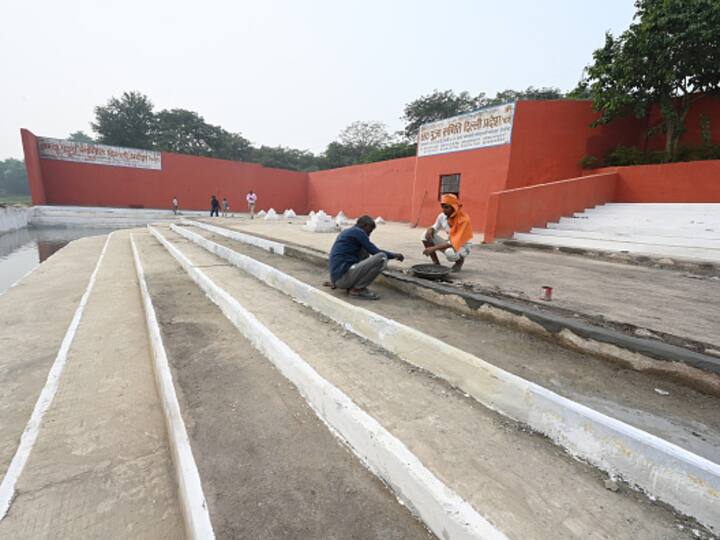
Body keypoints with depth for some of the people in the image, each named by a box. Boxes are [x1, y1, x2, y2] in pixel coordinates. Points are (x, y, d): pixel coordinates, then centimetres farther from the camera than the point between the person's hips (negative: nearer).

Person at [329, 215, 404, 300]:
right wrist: (395, 255, 9)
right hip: (343, 277, -10)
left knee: (364, 251, 22)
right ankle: (357, 289, -5)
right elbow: (376, 252, -4)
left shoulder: (347, 232, 22)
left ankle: (351, 285, 11)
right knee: (382, 258, -14)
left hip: (337, 278, 10)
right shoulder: (357, 232, -4)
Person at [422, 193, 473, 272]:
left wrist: (434, 248, -38)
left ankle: (460, 260, -2)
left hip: (462, 247, -6)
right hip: (449, 243, 6)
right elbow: (435, 228, 9)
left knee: (450, 253, -41)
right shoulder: (442, 216, -8)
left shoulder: (464, 219, -26)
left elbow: (455, 243, -32)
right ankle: (436, 264, -3)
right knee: (426, 236, -12)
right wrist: (430, 230, -18)